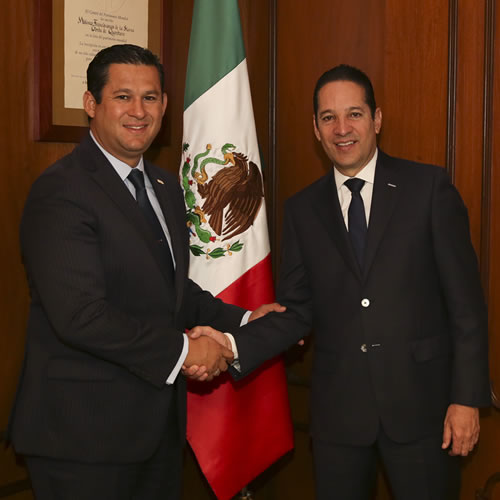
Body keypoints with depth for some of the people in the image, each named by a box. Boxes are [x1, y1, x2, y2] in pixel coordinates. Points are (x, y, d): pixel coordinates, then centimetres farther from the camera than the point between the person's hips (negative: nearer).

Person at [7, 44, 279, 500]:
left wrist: (242, 322, 7)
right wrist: (182, 350, -18)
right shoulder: (62, 191, -16)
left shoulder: (165, 188, 12)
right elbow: (80, 316, -24)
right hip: (85, 430, -8)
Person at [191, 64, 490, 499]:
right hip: (339, 409, 2)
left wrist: (467, 398, -8)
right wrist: (233, 346, -11)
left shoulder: (429, 187, -3)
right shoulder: (303, 209, 6)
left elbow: (465, 300, -4)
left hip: (421, 402, -2)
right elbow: (297, 311, 5)